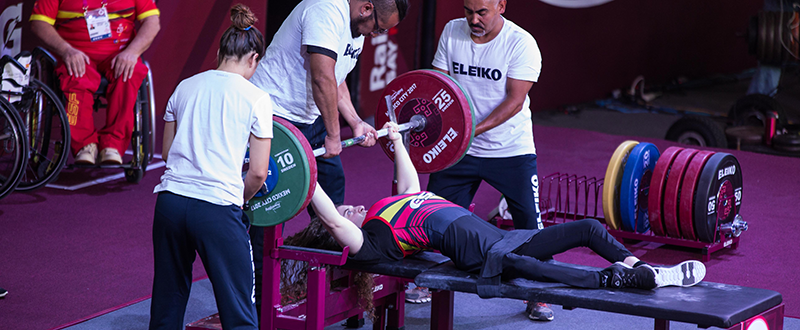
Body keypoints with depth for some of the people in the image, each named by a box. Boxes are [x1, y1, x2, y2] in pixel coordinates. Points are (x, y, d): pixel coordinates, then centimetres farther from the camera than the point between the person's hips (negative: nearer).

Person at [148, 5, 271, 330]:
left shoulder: (185, 87, 13)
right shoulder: (256, 98, 0)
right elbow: (258, 172, -1)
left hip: (170, 201, 5)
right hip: (217, 207, -5)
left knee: (167, 302, 17)